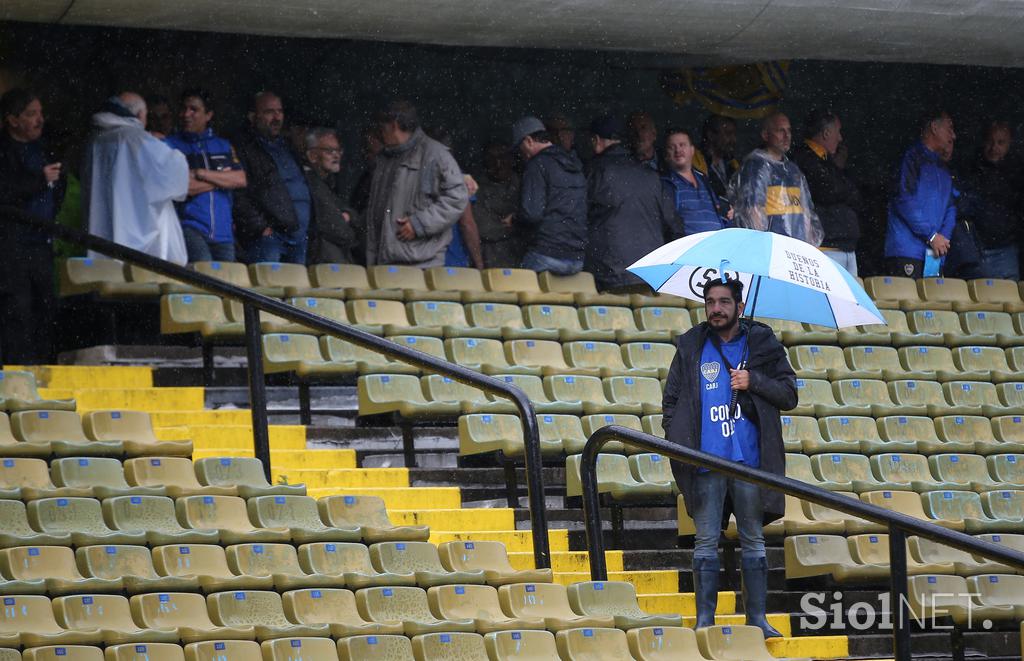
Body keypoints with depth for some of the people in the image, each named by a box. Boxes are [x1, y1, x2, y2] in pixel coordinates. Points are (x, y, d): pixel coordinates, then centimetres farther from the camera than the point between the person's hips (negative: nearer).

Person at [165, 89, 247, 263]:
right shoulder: (171, 145, 5)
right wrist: (222, 179, 1)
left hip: (223, 232, 4)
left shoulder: (223, 146, 18)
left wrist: (200, 173, -7)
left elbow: (240, 180, 2)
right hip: (189, 227, -4)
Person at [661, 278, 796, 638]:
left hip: (750, 460, 0)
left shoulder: (761, 344, 6)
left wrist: (754, 381, -11)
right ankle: (704, 620, 4)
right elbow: (671, 401, 12)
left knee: (753, 540, 6)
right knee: (706, 541, 1)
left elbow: (789, 395, 4)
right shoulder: (690, 348, 9)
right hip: (706, 462, 0)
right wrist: (676, 442, -1)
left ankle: (757, 619, 10)